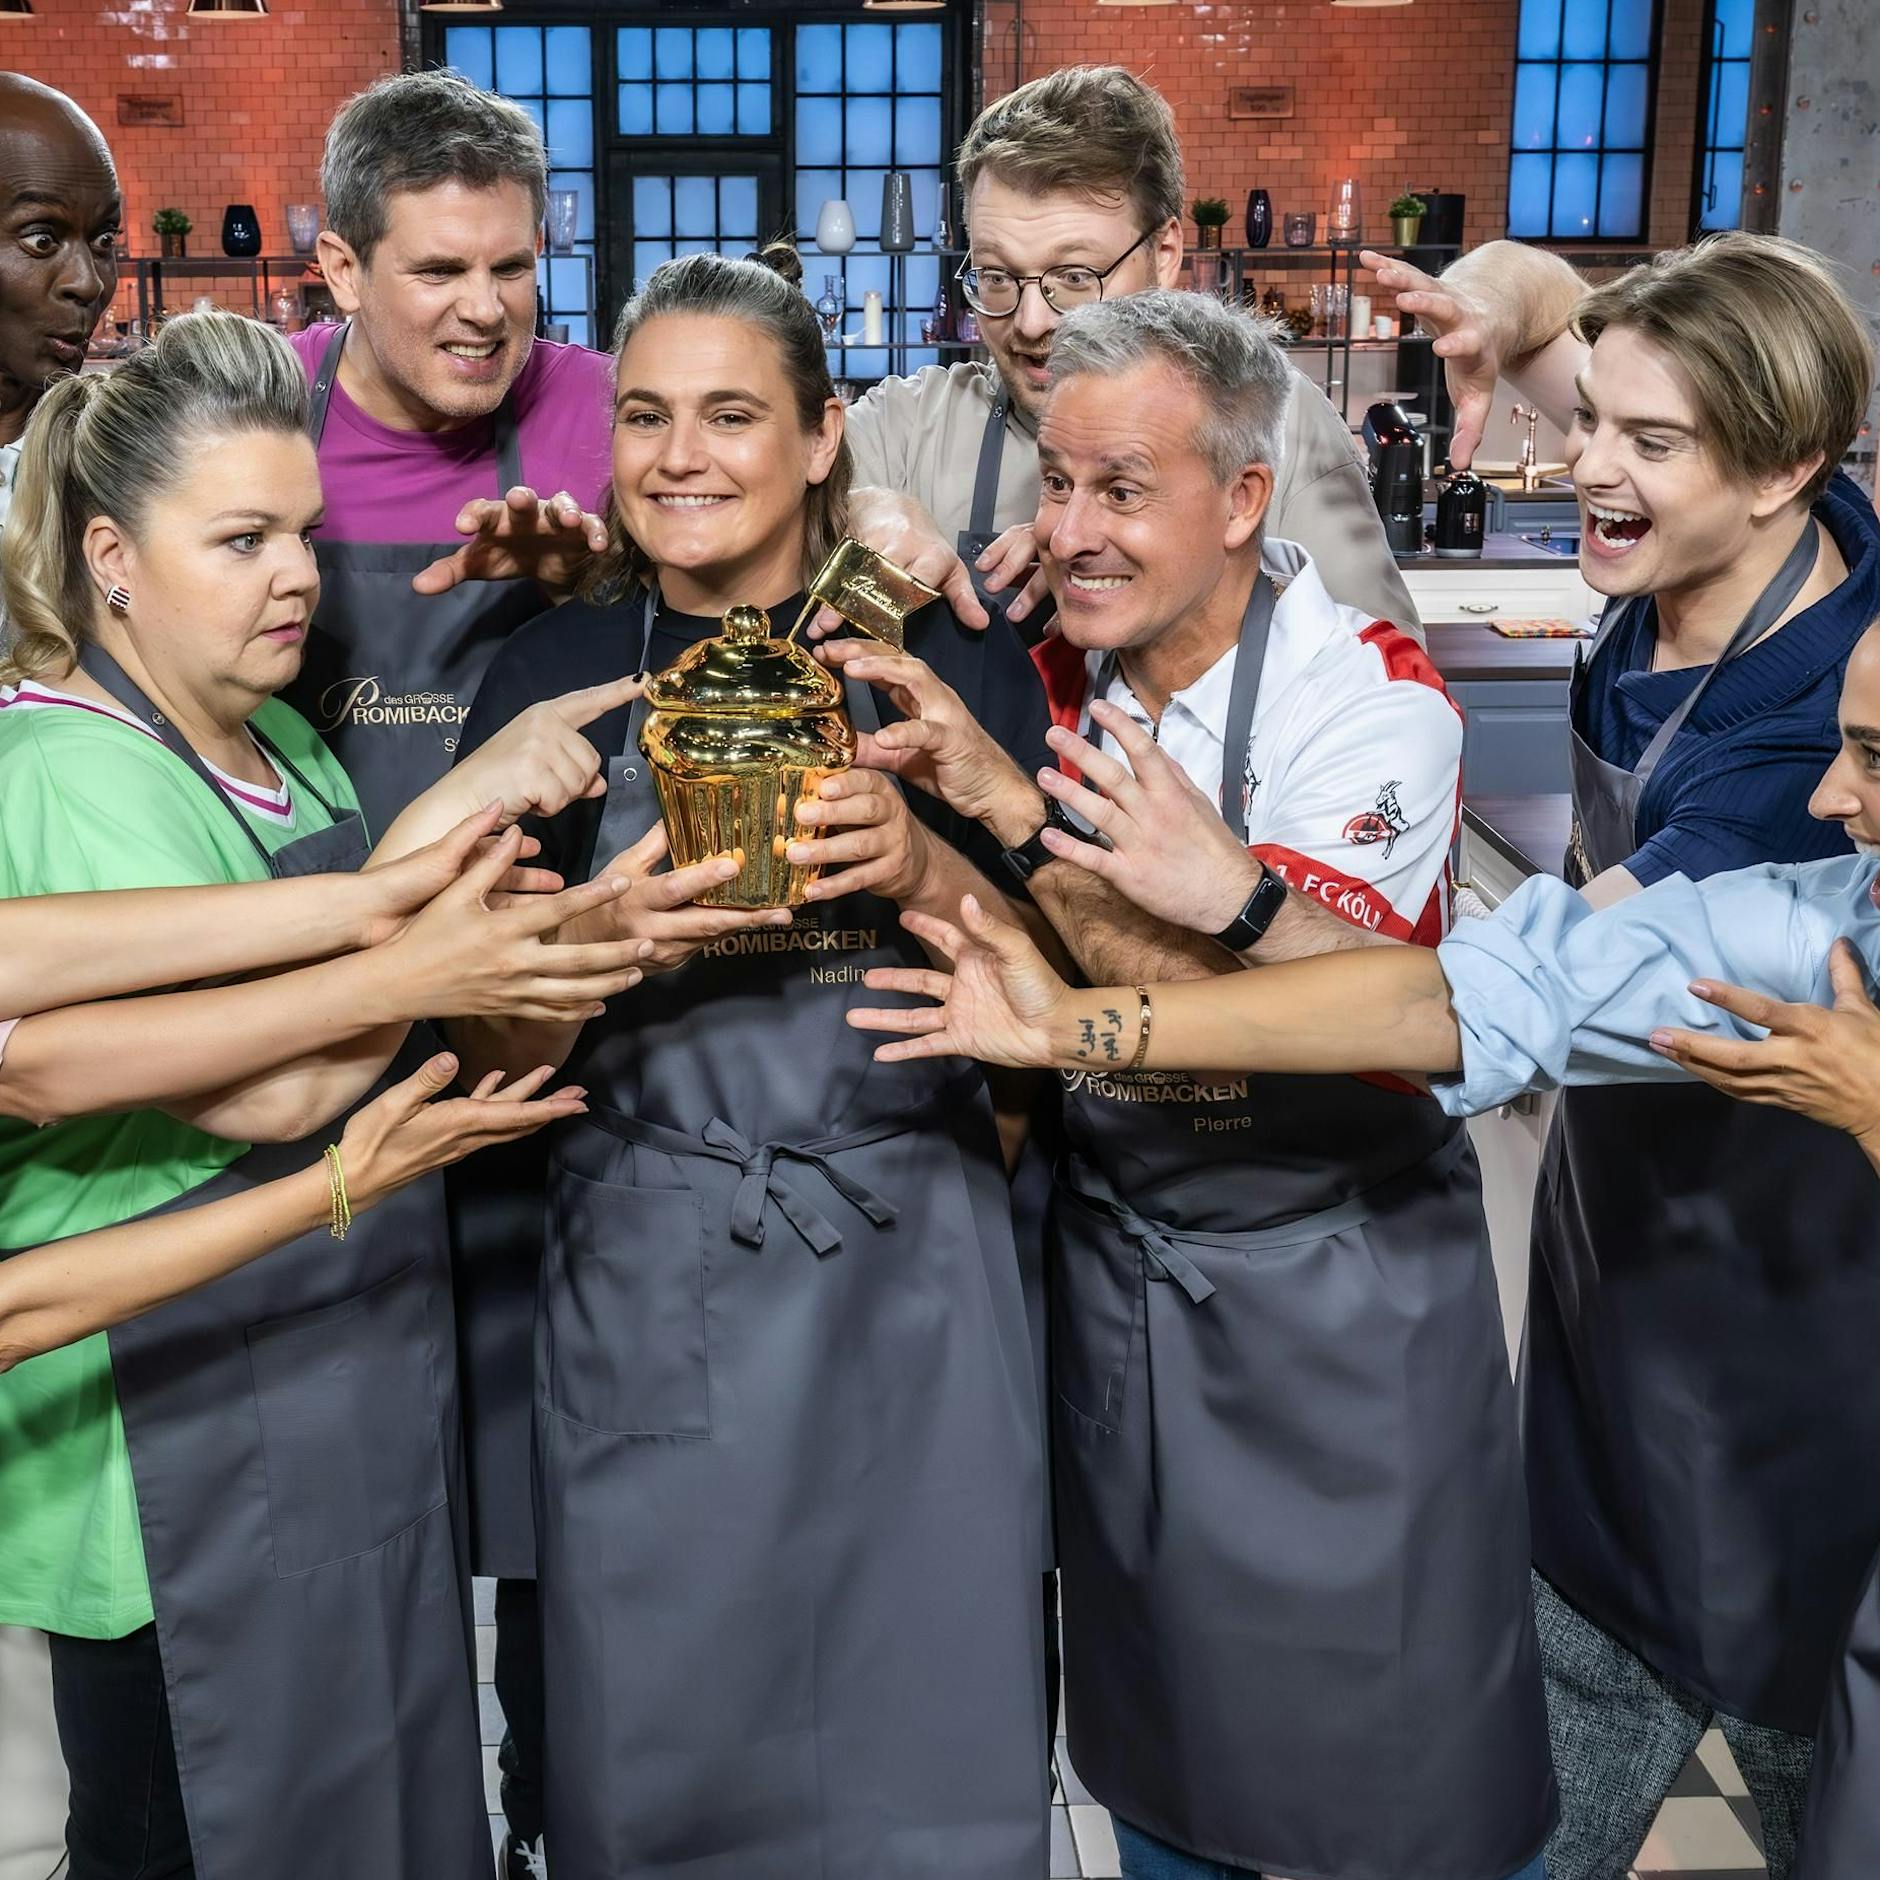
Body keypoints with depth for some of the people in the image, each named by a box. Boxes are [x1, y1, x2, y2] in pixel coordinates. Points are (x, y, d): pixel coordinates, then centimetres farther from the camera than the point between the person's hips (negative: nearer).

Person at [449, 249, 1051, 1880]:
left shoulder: (945, 655, -1)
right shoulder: (556, 674, 1)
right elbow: (490, 1048, 2)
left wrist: (926, 869, -18)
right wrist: (612, 936, -19)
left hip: (915, 1272, 0)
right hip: (651, 1298, 1)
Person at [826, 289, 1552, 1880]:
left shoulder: (1372, 701, -18)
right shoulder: (1050, 687, -1)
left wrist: (1015, 810, -35)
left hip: (1332, 1292, -5)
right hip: (1106, 1262, 5)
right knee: (1150, 1746, 22)